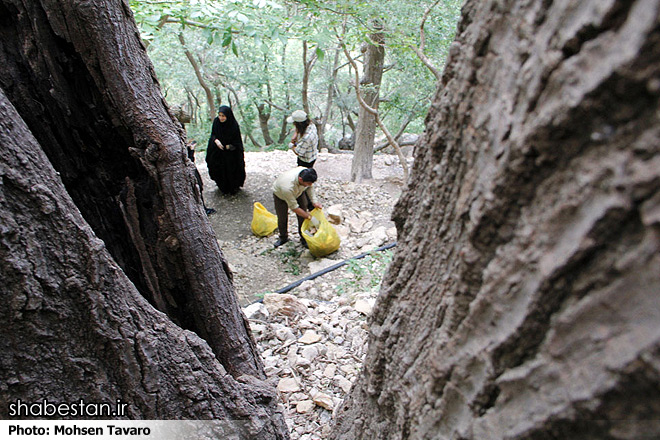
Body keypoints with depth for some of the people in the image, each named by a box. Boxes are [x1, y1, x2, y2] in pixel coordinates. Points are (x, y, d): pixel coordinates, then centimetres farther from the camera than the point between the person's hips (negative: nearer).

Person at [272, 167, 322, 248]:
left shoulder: (306, 173, -34)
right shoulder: (288, 186, -49)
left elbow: (309, 187, -8)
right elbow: (294, 207, -35)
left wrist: (314, 202, -18)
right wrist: (310, 217, -31)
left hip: (298, 192, 4)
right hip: (280, 195, -4)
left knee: (303, 217, -1)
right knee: (282, 218, 6)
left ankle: (304, 239, 17)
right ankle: (283, 237, 33)